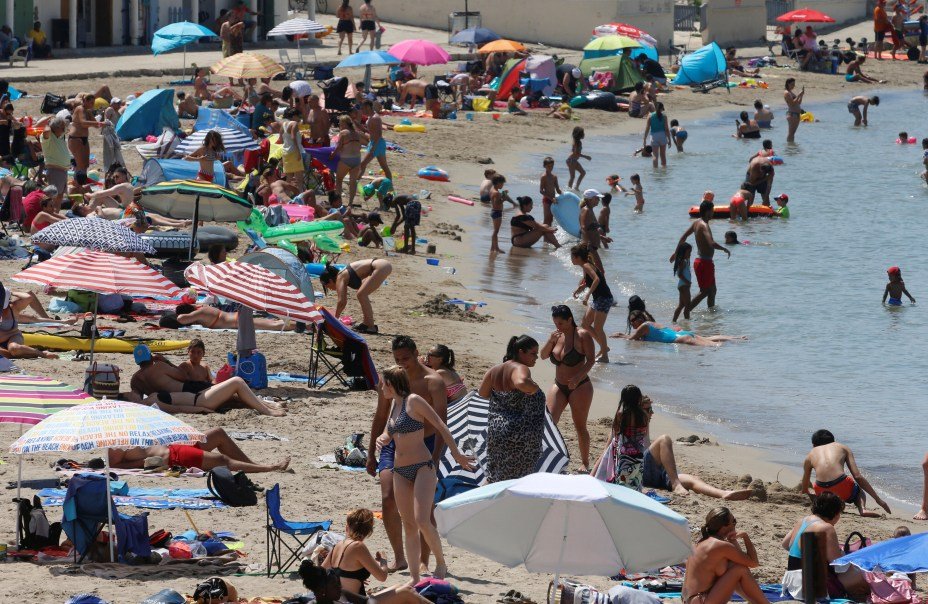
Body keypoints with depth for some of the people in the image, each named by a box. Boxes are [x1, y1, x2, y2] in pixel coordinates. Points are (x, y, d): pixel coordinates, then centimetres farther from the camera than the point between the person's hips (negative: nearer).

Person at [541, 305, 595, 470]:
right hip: (559, 386, 5)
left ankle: (585, 463, 14)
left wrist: (578, 377, -28)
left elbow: (591, 359, -15)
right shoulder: (557, 335, 5)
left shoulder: (582, 335, -12)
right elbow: (543, 356, 4)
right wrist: (550, 341, -14)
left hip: (579, 387, -5)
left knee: (580, 426, 2)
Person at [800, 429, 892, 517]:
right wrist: (877, 499, 14)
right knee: (860, 491, 34)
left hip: (822, 491, 1)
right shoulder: (843, 448, 22)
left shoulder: (810, 456, 25)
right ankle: (862, 509, 0)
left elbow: (804, 490, 30)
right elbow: (858, 477, 11)